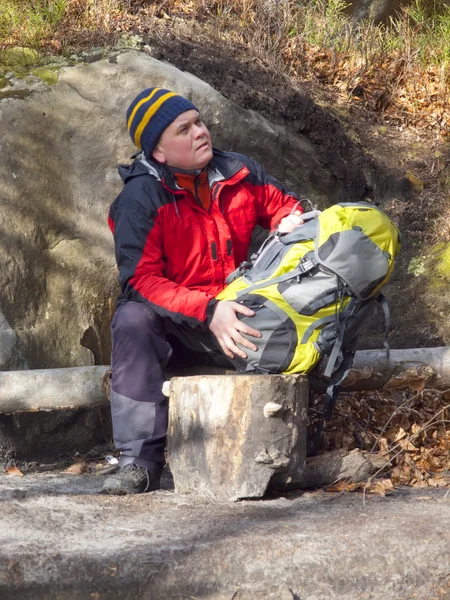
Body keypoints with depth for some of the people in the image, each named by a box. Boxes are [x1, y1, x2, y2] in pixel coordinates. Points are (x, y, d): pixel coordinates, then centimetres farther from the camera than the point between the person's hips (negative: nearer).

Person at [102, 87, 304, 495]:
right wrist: (209, 311, -34)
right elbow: (142, 280, -21)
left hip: (235, 319, 4)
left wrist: (292, 221, -9)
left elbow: (282, 203, 19)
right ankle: (141, 461, -33)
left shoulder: (238, 173, 1)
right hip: (172, 324, -3)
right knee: (133, 321, -35)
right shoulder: (140, 198, -13)